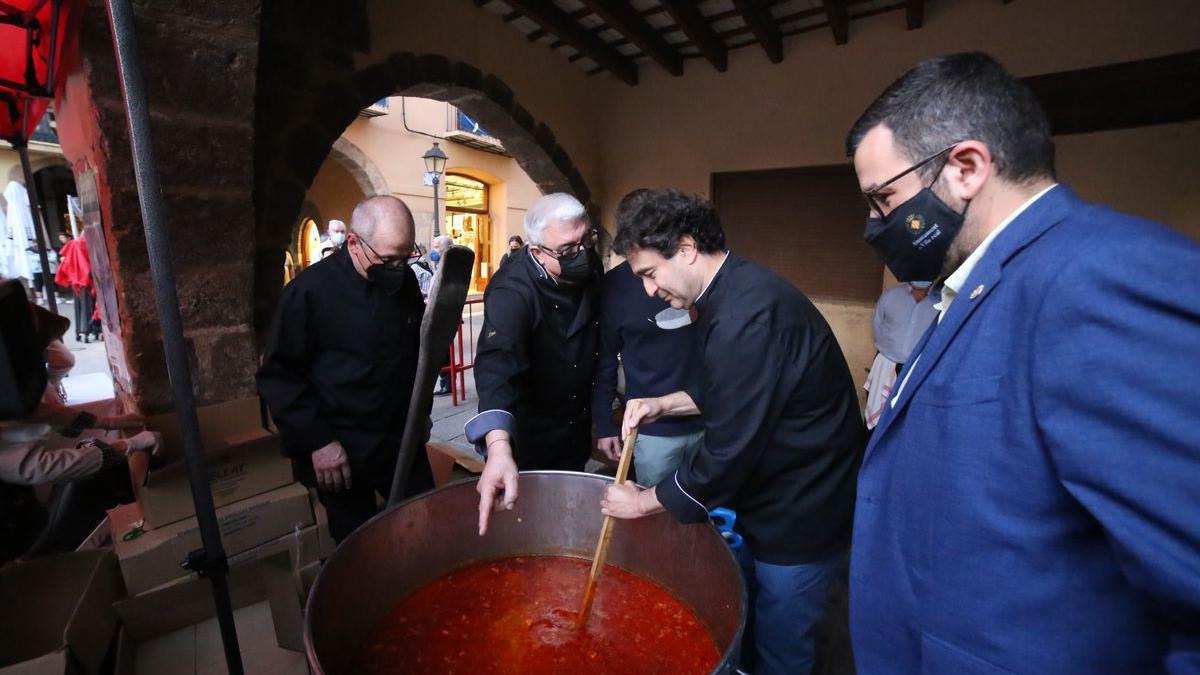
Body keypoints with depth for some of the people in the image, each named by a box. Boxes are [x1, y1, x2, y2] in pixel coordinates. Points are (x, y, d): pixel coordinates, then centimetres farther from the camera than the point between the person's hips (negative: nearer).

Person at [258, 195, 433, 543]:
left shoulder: (404, 279, 1)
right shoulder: (310, 290, -14)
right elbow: (278, 375, -11)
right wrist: (317, 441, -15)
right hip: (340, 454, -4)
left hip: (404, 442, 5)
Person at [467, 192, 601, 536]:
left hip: (576, 429, 6)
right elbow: (497, 363, -46)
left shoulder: (590, 266, -10)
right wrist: (498, 445, -62)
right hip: (526, 440, -5)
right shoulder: (512, 291, -30)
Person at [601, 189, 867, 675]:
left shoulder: (745, 316, -31)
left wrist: (644, 502, -13)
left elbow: (728, 452, -27)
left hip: (800, 515, -9)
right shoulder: (732, 290, 2)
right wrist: (663, 404, 1)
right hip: (760, 497, 9)